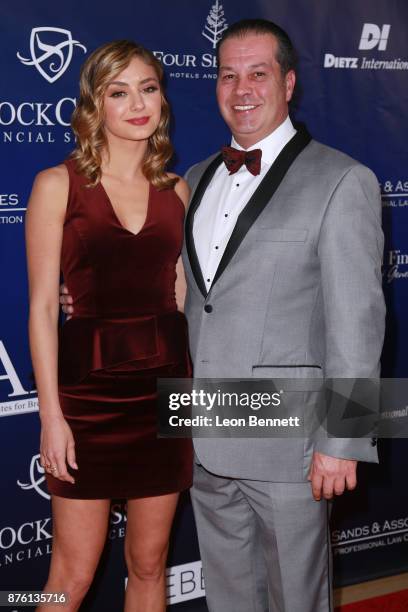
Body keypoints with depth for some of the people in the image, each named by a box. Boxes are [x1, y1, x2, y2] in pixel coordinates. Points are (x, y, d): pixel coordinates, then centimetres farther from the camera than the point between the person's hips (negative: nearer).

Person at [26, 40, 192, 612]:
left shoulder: (176, 190, 8)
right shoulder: (58, 184, -4)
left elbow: (180, 295, 12)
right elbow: (42, 307, -6)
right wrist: (52, 414, -11)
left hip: (164, 383, 4)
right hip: (89, 387, -3)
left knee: (149, 564, 13)